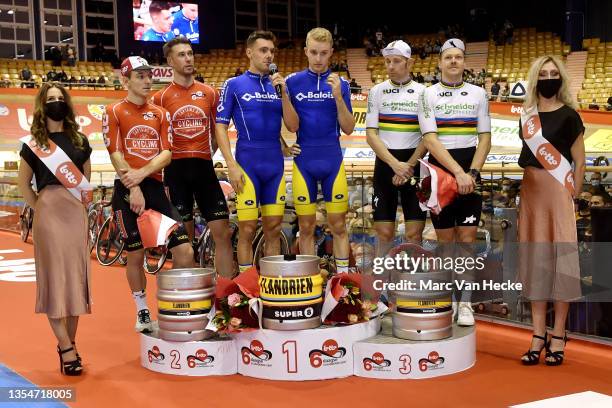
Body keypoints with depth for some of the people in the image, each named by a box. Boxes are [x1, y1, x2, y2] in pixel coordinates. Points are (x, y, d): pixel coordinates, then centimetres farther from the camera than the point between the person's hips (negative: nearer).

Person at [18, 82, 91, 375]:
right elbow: (24, 184, 4)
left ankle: (69, 344, 18)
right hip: (49, 214, -4)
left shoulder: (79, 140, 12)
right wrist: (40, 209, -3)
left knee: (76, 277, 6)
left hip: (76, 214, 4)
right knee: (55, 278, -4)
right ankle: (66, 348, -2)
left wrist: (80, 205, 11)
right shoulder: (34, 144, 2)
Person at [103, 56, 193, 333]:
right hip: (127, 190, -3)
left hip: (155, 187, 3)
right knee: (135, 254, 4)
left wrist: (142, 173, -15)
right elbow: (115, 154, -6)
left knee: (184, 250, -6)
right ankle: (142, 313, 21)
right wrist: (133, 188, -15)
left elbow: (166, 153, 2)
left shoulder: (160, 114, 13)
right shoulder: (114, 112, 2)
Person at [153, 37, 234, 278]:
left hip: (204, 167, 2)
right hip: (176, 169, -2)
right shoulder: (161, 98, 2)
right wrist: (168, 163, 1)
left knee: (223, 231, -2)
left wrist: (205, 157, 10)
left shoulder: (210, 93, 9)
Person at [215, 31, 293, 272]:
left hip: (275, 166, 4)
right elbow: (220, 127, -2)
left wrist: (283, 92, -9)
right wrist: (232, 165, -11)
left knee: (273, 229, 8)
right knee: (248, 229, -1)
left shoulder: (278, 85, 12)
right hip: (248, 165, -4)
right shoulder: (234, 85, 1)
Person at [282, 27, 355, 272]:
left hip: (333, 161, 0)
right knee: (306, 227, 5)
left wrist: (338, 96, -15)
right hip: (304, 161, 0)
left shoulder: (340, 84, 4)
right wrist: (283, 95, -18)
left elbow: (348, 129, -1)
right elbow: (292, 126, -5)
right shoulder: (293, 82, 2)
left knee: (338, 225, 2)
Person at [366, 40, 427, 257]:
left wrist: (408, 166, -10)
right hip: (385, 164, 1)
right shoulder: (377, 91, 5)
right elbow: (371, 133, -1)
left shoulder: (423, 92, 3)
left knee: (414, 233, -3)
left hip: (415, 164, 0)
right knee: (384, 233, 0)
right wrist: (395, 164, -12)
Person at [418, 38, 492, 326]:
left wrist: (472, 173, -9)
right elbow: (430, 140, -8)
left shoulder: (478, 94, 8)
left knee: (467, 239, -2)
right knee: (445, 240, 5)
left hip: (470, 173, 1)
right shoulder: (428, 95, 2)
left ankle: (465, 303, 5)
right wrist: (458, 173, -16)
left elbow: (485, 139, 5)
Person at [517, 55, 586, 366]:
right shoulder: (527, 116, 11)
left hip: (558, 191, -5)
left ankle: (558, 335, 6)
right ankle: (538, 335, 12)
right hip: (530, 191, 5)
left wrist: (572, 197, -7)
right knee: (535, 257, 5)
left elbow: (579, 161, -2)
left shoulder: (568, 116, -3)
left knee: (561, 257, -2)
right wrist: (528, 193, 8)